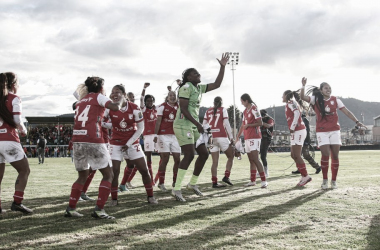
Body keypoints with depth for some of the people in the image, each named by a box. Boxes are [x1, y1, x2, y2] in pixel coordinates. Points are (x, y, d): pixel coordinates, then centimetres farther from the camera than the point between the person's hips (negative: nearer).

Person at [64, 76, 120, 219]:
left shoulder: (81, 101, 23)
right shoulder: (99, 97, 5)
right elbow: (115, 107, -10)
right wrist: (119, 102, 11)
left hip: (77, 140, 6)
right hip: (93, 140, -6)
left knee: (82, 176, 22)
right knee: (108, 175, 5)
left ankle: (71, 208, 16)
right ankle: (99, 210, -4)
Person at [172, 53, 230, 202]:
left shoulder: (199, 88, 15)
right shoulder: (186, 87, -11)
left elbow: (217, 84, 19)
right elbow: (183, 109, -17)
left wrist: (223, 66, 13)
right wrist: (198, 124, -19)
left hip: (193, 126, 9)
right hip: (183, 124, -9)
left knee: (204, 154, 10)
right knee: (189, 155, -17)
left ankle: (193, 183, 21)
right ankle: (176, 189, -15)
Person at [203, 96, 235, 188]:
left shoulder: (208, 111, 13)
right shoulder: (223, 110, 3)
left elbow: (204, 125, 10)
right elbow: (226, 124, -5)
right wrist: (231, 137, -3)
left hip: (212, 138, 4)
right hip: (221, 136, -4)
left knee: (215, 162, 5)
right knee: (230, 156, 12)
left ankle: (214, 182, 2)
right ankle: (226, 176, -1)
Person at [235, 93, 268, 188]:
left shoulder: (254, 109, -9)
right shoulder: (245, 111, 18)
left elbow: (260, 123, -14)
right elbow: (243, 125, 25)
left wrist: (248, 125, -12)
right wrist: (238, 136, 24)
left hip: (254, 137, -8)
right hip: (247, 138, 8)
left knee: (255, 159, -15)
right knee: (251, 160, 9)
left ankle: (264, 181, -15)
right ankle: (253, 181, 14)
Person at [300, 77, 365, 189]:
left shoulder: (335, 100, 4)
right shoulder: (316, 100, -1)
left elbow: (346, 111, 3)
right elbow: (303, 97, -14)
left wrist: (357, 121, -5)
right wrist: (303, 85, -28)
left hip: (335, 131, 2)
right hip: (322, 131, -2)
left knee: (335, 156, 0)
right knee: (325, 155, -12)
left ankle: (334, 180, 14)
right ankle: (325, 180, 7)